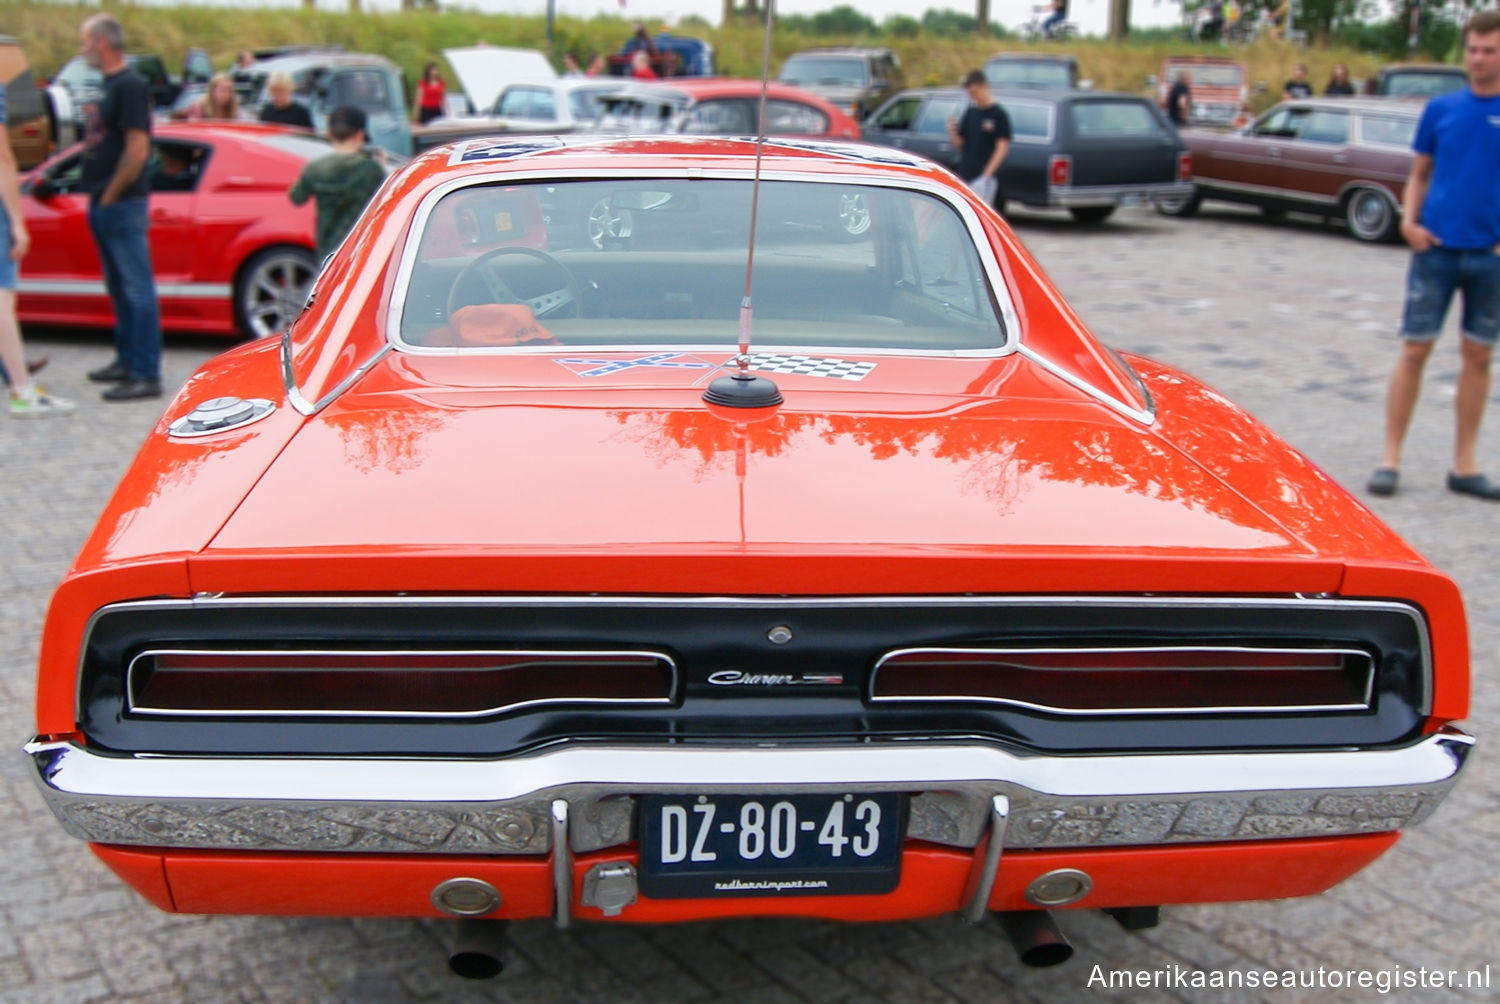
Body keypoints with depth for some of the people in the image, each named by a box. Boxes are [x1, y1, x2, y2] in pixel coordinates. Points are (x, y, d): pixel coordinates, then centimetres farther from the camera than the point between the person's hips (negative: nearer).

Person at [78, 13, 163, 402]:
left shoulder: (130, 86, -13)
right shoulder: (108, 85, 16)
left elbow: (137, 150, -19)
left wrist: (111, 195, -14)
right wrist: (97, 195, 12)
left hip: (122, 205, -10)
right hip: (103, 205, 10)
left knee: (137, 288, -7)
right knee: (120, 289, 15)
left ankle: (146, 375, -6)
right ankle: (127, 361, 25)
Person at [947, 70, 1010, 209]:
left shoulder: (998, 114, -5)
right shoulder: (970, 112, 11)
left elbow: (1002, 148, -9)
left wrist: (986, 174, -17)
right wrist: (952, 132, -6)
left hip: (986, 178, -6)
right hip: (964, 176, 6)